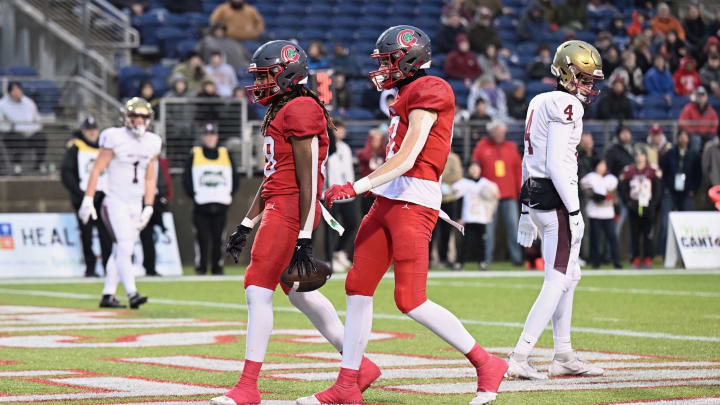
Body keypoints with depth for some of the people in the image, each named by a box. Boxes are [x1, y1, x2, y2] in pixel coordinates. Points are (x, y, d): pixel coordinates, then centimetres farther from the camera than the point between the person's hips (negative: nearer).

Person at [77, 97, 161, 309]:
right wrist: (88, 200, -12)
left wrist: (148, 208, 10)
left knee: (120, 251, 8)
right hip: (115, 202, -6)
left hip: (135, 205, 6)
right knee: (124, 247, -16)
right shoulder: (116, 139, -8)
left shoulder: (151, 143, 9)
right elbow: (97, 169, -8)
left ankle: (108, 295, 14)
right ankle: (132, 294, -23)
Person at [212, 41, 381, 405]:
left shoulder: (300, 111, -13)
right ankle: (360, 365, 22)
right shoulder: (279, 112, 18)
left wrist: (304, 238, -20)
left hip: (289, 210, -10)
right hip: (278, 208, 10)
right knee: (298, 292, 14)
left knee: (258, 290, -10)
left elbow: (308, 181, -18)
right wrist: (245, 225, 23)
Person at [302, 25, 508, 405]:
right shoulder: (408, 95, 18)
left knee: (411, 301, -10)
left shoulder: (428, 91, -11)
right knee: (358, 288, 8)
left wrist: (357, 187, -19)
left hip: (413, 203, -10)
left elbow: (406, 160, -18)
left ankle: (486, 364, 1)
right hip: (387, 201, 10)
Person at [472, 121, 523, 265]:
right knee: (488, 227, -1)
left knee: (513, 225, -4)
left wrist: (521, 191, 7)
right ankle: (487, 258, 3)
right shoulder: (482, 147, 5)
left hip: (509, 196, 2)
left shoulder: (511, 147, 12)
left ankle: (516, 257, -2)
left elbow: (519, 170, 13)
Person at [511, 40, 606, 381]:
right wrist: (574, 211, -18)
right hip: (556, 199, -10)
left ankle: (563, 357, 25)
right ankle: (519, 357, -11)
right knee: (557, 282, -7)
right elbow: (556, 165, -20)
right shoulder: (565, 106, -14)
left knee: (570, 276, 19)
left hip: (536, 196, 10)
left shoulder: (540, 103, 15)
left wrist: (527, 208, 23)